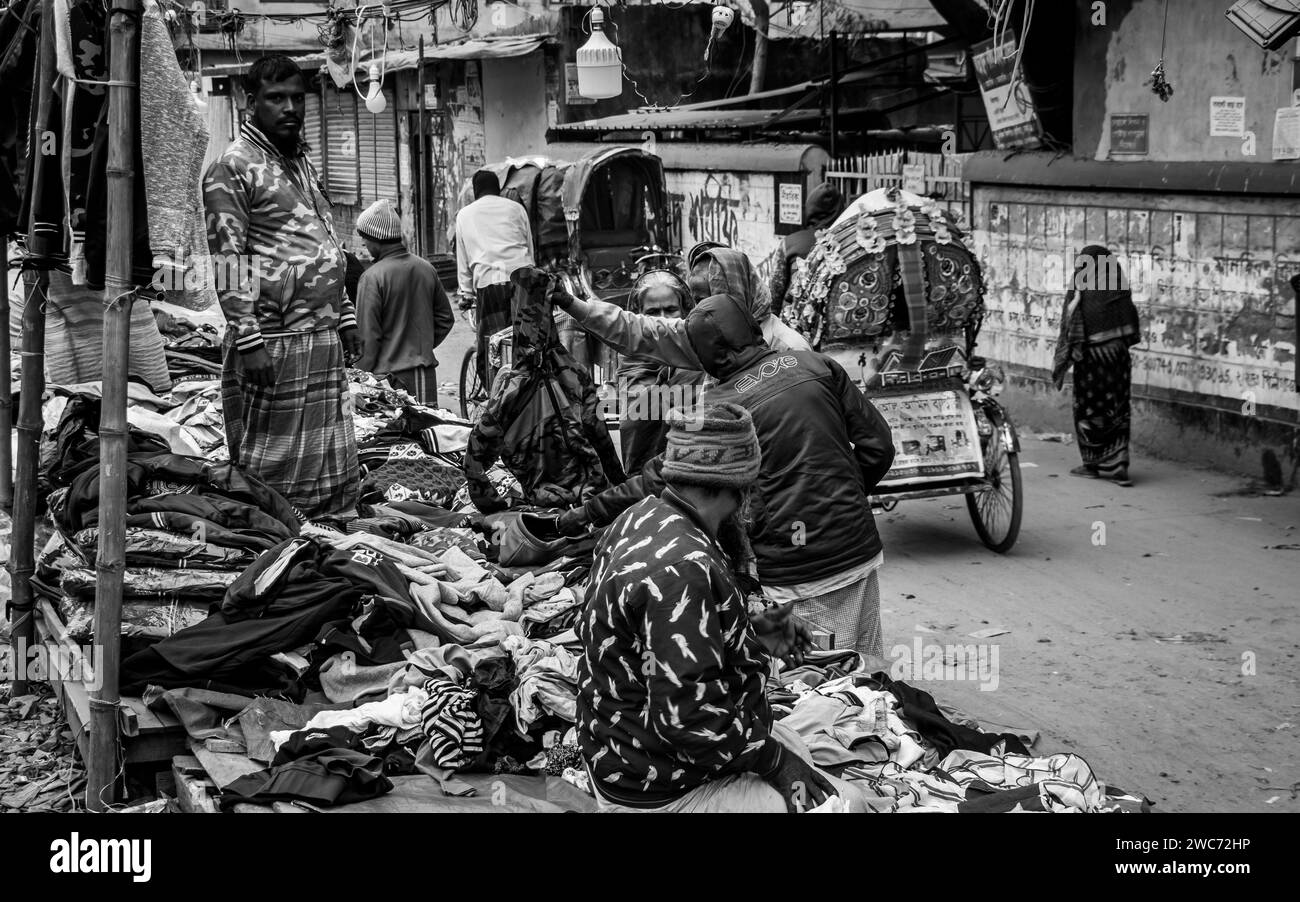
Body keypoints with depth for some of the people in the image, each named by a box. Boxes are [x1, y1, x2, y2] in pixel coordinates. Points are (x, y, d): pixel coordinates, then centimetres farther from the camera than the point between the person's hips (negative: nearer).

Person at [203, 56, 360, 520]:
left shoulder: (302, 161, 18)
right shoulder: (232, 168, -8)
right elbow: (228, 259, -14)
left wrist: (344, 316, 18)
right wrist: (248, 339, -19)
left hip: (323, 337, 8)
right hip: (274, 338, -8)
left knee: (335, 463, 11)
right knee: (272, 466, -3)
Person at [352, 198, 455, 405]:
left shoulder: (372, 277, -13)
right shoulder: (426, 268, 5)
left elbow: (368, 336, -12)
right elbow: (446, 319, 13)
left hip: (389, 374, -6)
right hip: (425, 373, 6)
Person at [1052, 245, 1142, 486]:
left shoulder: (1079, 293, -10)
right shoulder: (1120, 291, 2)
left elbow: (1070, 330, -11)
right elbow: (1133, 331, 4)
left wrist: (1060, 365, -6)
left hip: (1092, 357, -4)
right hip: (1119, 355, 4)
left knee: (1089, 409, 9)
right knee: (1117, 411, 8)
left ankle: (1092, 464, 16)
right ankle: (1117, 466, 3)